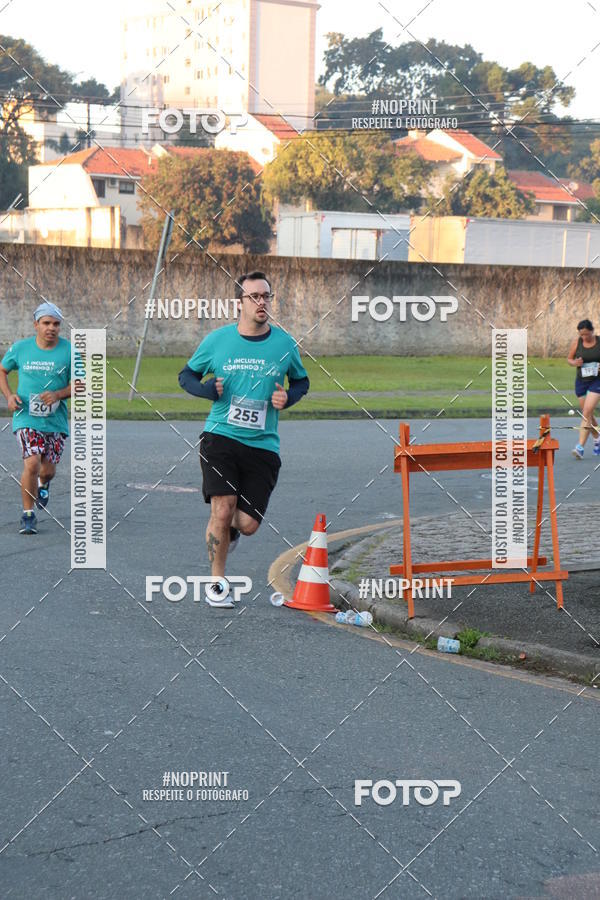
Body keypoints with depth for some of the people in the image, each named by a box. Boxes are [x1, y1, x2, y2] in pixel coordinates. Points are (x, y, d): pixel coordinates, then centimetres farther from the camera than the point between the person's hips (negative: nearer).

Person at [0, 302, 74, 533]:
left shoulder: (69, 351, -4)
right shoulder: (20, 348, -2)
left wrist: (58, 394, -19)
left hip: (56, 419, 1)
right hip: (26, 417, -1)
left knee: (48, 469, 6)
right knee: (32, 464, -17)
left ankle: (43, 485, 46)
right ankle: (28, 515, 0)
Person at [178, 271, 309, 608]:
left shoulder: (285, 344, 2)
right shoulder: (217, 340, 0)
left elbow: (301, 380, 19)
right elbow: (186, 374, 13)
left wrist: (288, 397, -3)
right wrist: (205, 389, -9)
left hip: (263, 445, 1)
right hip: (220, 437, -1)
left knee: (248, 524, -2)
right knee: (222, 510, -16)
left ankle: (230, 529, 37)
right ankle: (217, 580, 6)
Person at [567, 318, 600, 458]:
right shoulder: (576, 342, -1)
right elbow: (569, 359, 9)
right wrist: (575, 362, -13)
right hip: (581, 381, 4)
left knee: (587, 413, -16)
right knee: (588, 414, 12)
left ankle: (580, 447, -20)